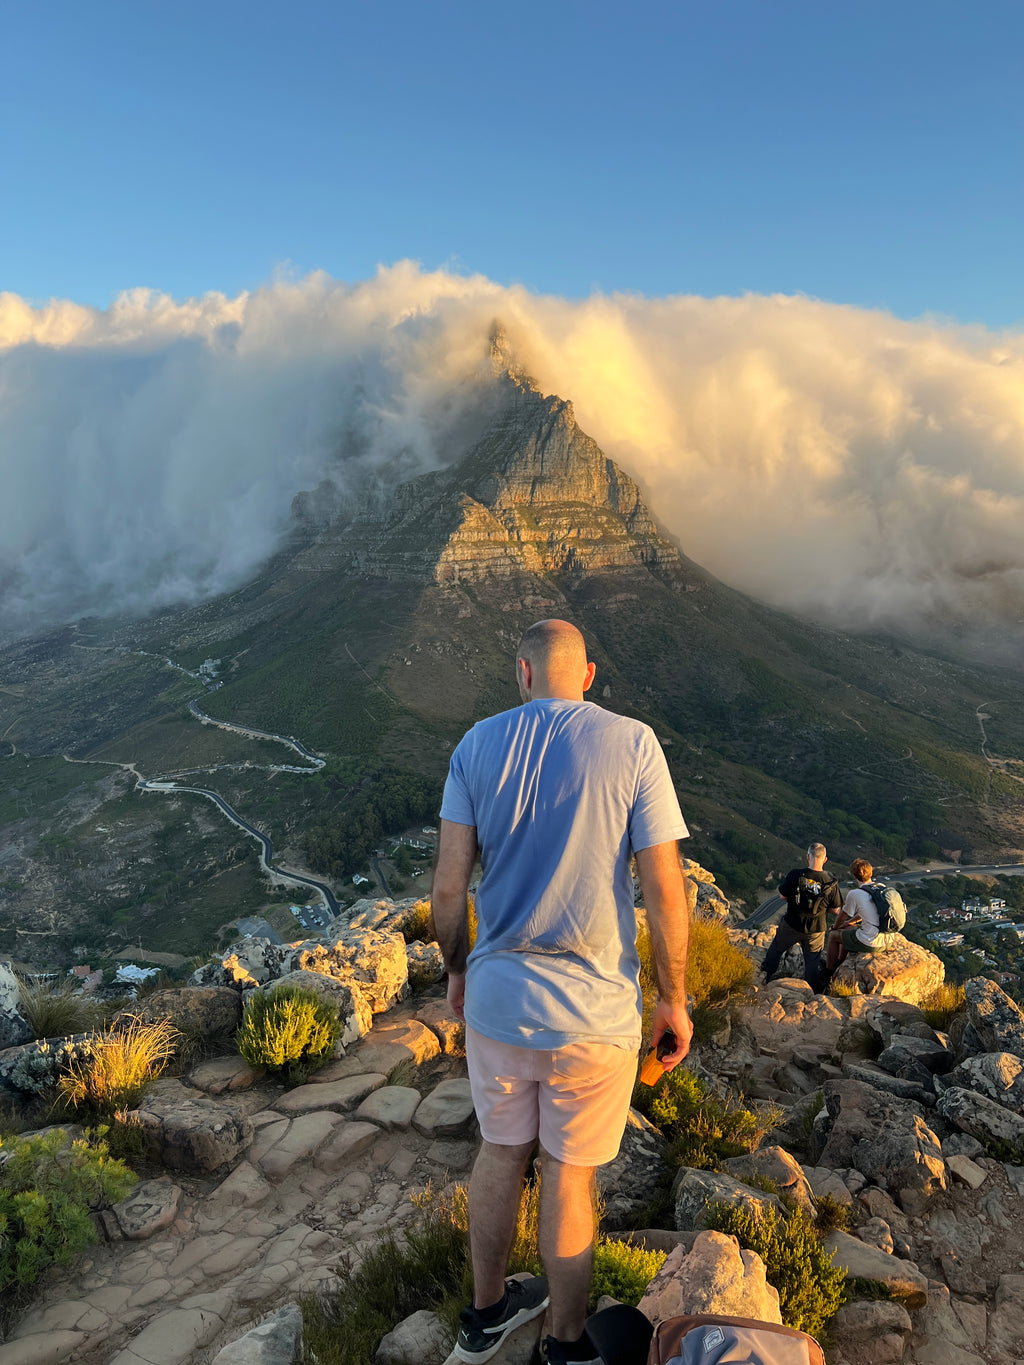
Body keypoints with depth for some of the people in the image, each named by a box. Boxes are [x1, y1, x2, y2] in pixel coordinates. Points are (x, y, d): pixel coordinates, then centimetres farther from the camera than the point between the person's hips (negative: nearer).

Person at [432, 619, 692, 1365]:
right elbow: (665, 890, -13)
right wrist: (675, 1001, 0)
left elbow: (449, 885, -5)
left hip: (498, 996, 3)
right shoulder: (632, 744, -12)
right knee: (570, 1179, 16)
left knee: (501, 1151, 24)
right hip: (594, 1009, -2)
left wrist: (458, 969, 13)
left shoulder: (479, 744, -5)